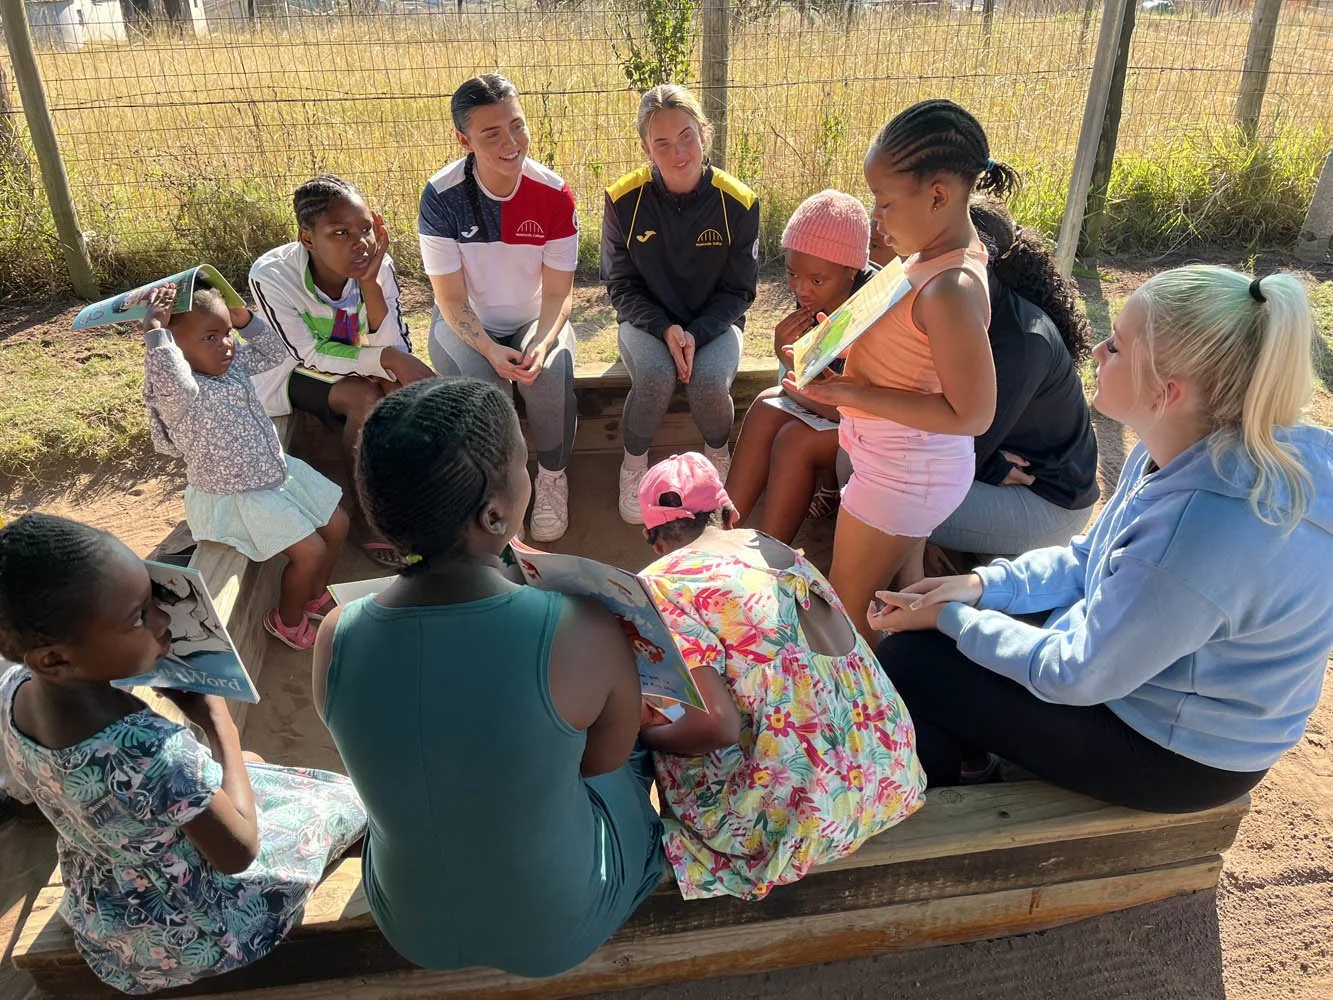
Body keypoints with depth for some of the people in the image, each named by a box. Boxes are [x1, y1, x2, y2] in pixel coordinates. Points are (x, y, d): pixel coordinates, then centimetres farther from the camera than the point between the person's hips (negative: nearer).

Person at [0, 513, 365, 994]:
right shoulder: (153, 752, -44)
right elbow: (238, 851, -27)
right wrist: (218, 721, -20)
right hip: (188, 935, -7)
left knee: (250, 766, 29)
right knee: (349, 800, 13)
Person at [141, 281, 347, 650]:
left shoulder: (233, 363, -1)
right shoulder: (176, 394, -26)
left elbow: (274, 354, 9)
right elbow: (172, 383, -50)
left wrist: (244, 319, -5)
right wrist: (154, 329, -47)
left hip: (279, 471, 9)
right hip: (236, 499, -9)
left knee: (337, 524, 13)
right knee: (311, 551, -15)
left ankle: (316, 594, 39)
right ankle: (286, 620, 14)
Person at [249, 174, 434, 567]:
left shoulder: (379, 264, -22)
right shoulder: (271, 276, -30)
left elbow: (397, 349, -23)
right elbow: (309, 356, -25)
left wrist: (370, 283, -37)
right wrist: (385, 358, -37)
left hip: (353, 366, 3)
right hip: (293, 373, -3)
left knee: (402, 388, -27)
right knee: (365, 398, -31)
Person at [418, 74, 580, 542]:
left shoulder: (554, 193, -14)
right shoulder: (442, 196, -18)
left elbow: (558, 292, -9)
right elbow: (452, 299, -14)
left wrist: (542, 343, -30)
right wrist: (492, 351, -31)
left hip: (535, 320, 1)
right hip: (465, 326, -1)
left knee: (551, 374, -30)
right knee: (479, 382, -31)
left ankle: (552, 478, -4)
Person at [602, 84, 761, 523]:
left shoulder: (738, 202, -11)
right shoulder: (624, 200, -11)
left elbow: (737, 290, -4)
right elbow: (622, 286, -4)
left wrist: (695, 334, -21)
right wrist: (666, 329, -21)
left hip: (714, 322, 0)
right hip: (646, 319, 0)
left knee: (709, 381, -32)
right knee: (655, 375, -34)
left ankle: (718, 455, 5)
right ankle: (633, 464, -3)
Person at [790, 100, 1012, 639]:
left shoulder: (950, 291, -30)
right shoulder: (948, 247, 0)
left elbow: (970, 414, -27)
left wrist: (854, 393, -26)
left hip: (902, 474, -9)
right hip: (908, 462, 9)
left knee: (846, 610, 9)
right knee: (901, 589, 27)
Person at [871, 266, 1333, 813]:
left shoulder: (1208, 531, -37)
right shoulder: (1187, 451, -8)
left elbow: (1074, 676, -25)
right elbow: (1088, 558, 6)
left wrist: (952, 618, -14)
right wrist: (983, 584, -6)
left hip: (1176, 754, -8)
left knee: (906, 660, -8)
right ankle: (967, 759, 31)